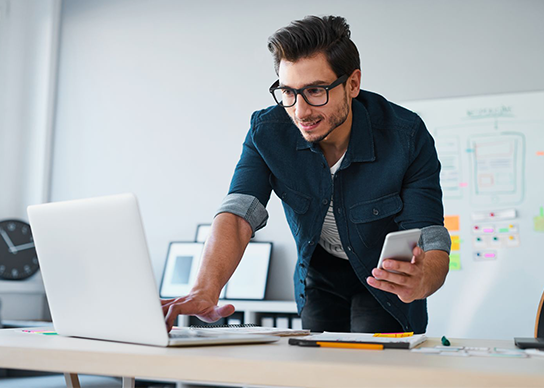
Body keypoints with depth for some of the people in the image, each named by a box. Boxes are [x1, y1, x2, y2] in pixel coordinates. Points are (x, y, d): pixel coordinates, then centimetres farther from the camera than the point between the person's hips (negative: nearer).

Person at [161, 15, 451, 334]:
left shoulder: (406, 136, -28)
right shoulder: (268, 132, -20)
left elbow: (432, 241, -30)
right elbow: (239, 214, -30)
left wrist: (420, 281, -55)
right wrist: (206, 290, -50)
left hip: (387, 279, -2)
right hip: (319, 275, 2)